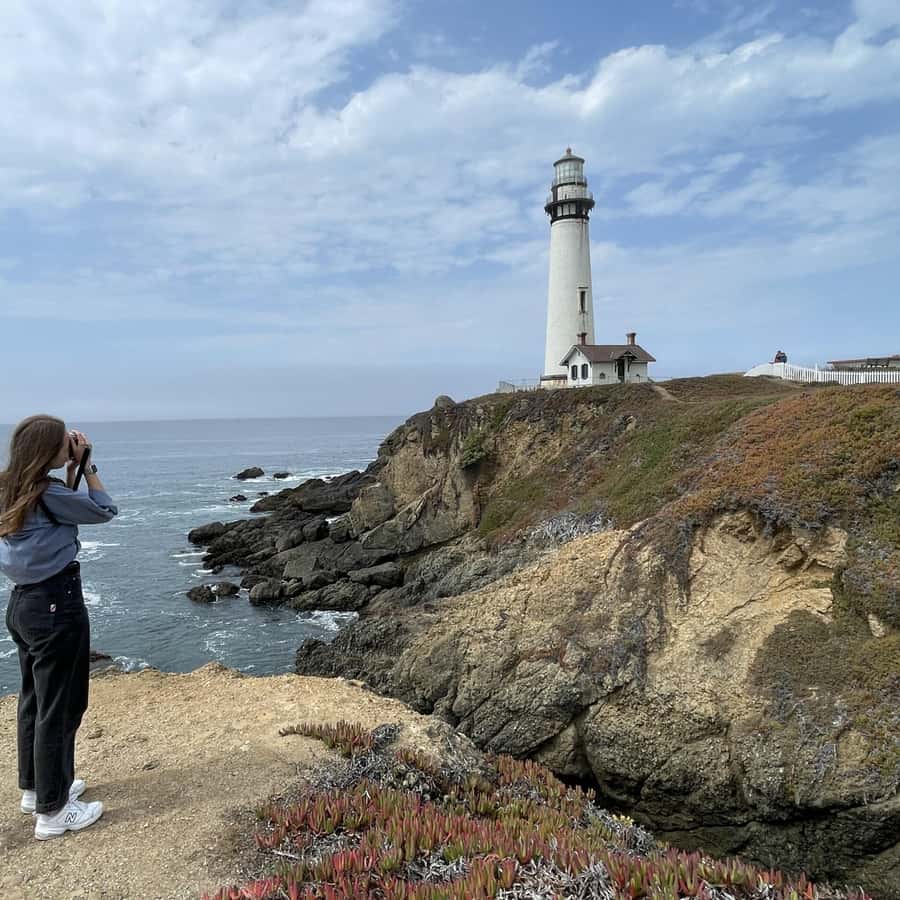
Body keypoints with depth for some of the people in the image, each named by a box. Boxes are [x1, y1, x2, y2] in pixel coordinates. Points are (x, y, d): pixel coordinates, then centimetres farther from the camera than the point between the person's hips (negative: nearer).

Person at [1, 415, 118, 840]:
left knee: (34, 700, 21)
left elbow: (67, 506, 16)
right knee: (60, 707, 1)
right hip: (56, 604, -9)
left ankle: (35, 787, 36)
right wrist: (86, 465, -4)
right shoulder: (47, 493, -19)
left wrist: (72, 469, 8)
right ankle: (53, 811, 12)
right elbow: (104, 510, -8)